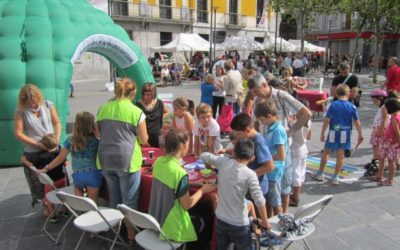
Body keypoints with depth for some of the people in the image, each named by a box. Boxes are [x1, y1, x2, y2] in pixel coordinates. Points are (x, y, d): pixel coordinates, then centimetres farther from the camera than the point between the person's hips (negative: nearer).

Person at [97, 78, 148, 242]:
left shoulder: (103, 108, 5)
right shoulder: (136, 111, -9)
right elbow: (144, 140, -3)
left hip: (106, 159, 5)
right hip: (127, 160, -5)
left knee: (114, 198, 20)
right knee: (129, 200, 8)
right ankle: (131, 233, 20)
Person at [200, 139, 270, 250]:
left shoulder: (223, 162, -8)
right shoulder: (250, 174, -18)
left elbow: (203, 156, 6)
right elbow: (259, 201, -19)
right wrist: (265, 222, -4)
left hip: (220, 219, 4)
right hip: (239, 224, -4)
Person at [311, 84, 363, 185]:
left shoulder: (333, 105, -6)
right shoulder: (352, 106, -1)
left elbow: (326, 120, -8)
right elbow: (357, 122, 1)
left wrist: (322, 133, -1)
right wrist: (360, 135, 10)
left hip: (334, 133, -1)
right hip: (346, 133, 2)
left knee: (325, 152, 13)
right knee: (340, 155, 7)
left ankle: (320, 174, 22)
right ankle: (335, 177, 13)